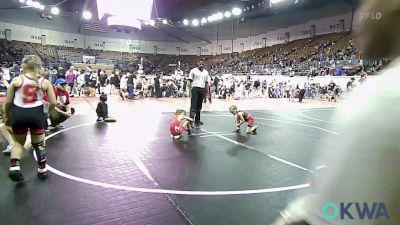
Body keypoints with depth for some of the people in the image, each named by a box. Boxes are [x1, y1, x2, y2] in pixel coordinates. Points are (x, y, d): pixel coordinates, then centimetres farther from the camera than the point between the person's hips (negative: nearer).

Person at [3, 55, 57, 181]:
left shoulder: (17, 80, 0)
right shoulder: (44, 82, 1)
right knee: (39, 143, 15)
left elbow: (8, 102, 3)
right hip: (36, 113, -1)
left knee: (18, 143, 23)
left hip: (18, 113, 1)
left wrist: (7, 116, 19)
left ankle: (14, 167, 8)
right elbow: (53, 103, -1)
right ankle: (42, 170, 25)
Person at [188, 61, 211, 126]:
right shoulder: (193, 70, 2)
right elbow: (190, 80, 0)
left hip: (202, 89, 5)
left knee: (199, 106, 10)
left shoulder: (206, 72, 14)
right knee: (193, 105, -11)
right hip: (195, 88, -5)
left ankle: (197, 120, 18)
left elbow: (207, 82, 14)